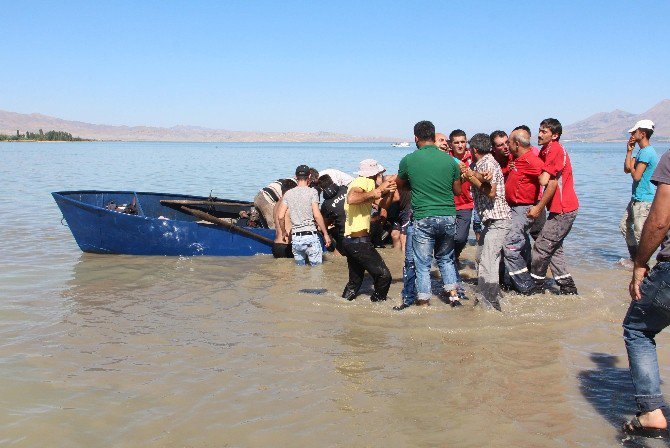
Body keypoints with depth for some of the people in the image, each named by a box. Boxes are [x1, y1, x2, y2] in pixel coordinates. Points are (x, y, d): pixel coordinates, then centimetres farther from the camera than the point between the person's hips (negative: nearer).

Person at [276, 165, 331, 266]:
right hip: (310, 235, -4)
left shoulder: (288, 193, 8)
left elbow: (280, 216, 4)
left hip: (295, 237, 4)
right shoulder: (312, 192, -3)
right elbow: (317, 215, -11)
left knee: (300, 267, 14)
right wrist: (325, 234, -4)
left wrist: (283, 233, 18)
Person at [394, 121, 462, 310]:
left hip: (423, 218, -3)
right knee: (446, 258, 23)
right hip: (448, 217, 3)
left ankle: (424, 303, 12)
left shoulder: (408, 160, -4)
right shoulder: (449, 160, 1)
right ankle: (453, 294, 20)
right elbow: (457, 190, 10)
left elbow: (399, 184, 14)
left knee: (423, 264, 8)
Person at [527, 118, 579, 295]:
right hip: (560, 209, 10)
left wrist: (539, 207, -13)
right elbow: (543, 181, 9)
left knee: (541, 247, -4)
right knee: (553, 249, 15)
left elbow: (550, 182, -20)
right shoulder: (546, 151, 15)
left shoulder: (555, 150, -15)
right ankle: (567, 287, 20)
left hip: (563, 210, -10)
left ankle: (535, 286, 6)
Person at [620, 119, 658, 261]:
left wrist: (631, 167, -3)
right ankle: (634, 258, 26)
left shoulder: (646, 152, -18)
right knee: (624, 226, 17)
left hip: (644, 200, -11)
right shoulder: (641, 151, 14)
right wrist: (629, 151, 6)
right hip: (636, 198, 11)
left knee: (640, 232, -6)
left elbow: (636, 176, -22)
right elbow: (627, 169, 10)